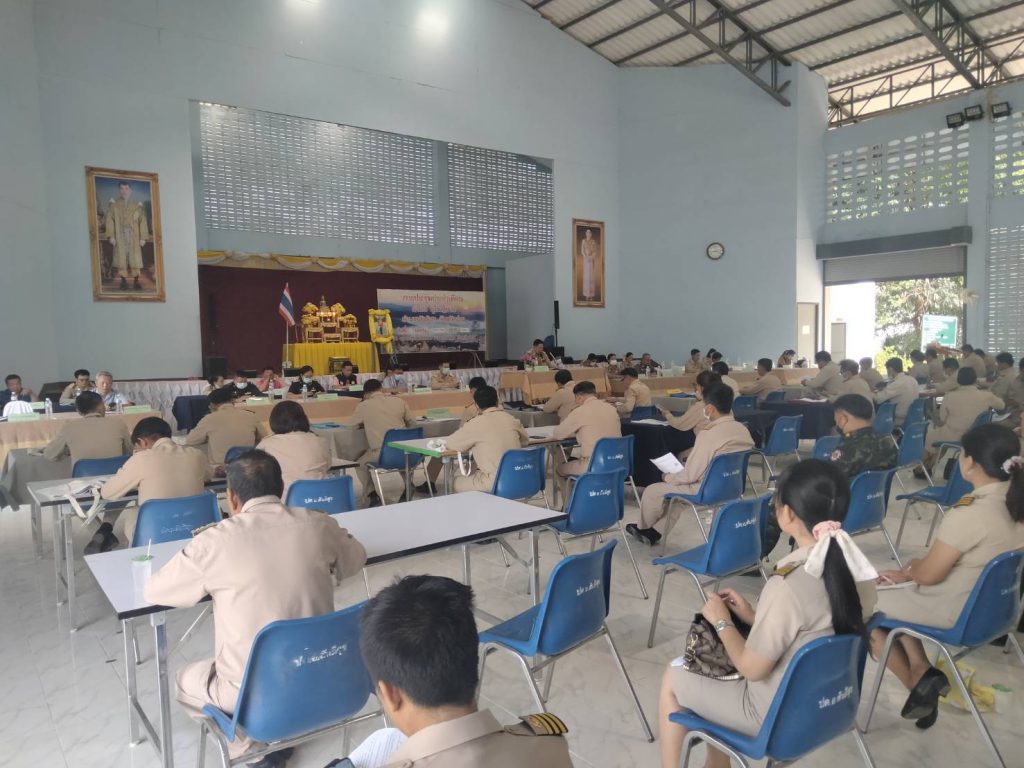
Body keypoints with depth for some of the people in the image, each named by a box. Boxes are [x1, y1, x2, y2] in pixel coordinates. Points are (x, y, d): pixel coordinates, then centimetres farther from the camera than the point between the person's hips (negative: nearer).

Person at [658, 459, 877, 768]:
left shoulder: (788, 585, -33)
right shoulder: (858, 569, -10)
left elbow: (752, 669, -21)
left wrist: (722, 621, -6)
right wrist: (755, 617, 5)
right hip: (827, 701, 7)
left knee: (673, 676, 14)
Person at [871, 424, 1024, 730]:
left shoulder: (969, 513, -31)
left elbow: (929, 574, -21)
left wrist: (910, 569, 3)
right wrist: (910, 573, 7)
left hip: (954, 612, -8)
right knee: (895, 593, 26)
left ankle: (918, 682, 10)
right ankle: (922, 670, 12)